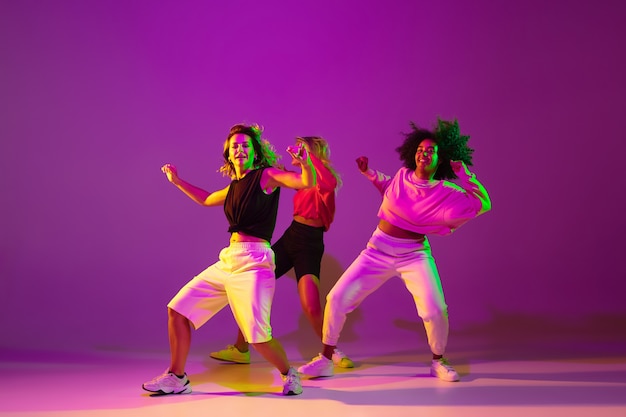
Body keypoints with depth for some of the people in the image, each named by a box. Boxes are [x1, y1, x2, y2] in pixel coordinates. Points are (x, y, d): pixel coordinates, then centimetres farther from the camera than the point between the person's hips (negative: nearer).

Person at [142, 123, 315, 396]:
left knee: (258, 337, -17)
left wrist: (305, 163, -35)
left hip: (253, 261, -8)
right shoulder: (234, 186, 17)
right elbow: (206, 200, 37)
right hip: (227, 260, 8)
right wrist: (177, 182, 34)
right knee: (177, 310, 8)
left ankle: (289, 374, 13)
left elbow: (308, 182, -15)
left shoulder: (266, 175, -2)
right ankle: (176, 378, 21)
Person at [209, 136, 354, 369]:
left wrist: (309, 153, -31)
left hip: (309, 245, -8)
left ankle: (332, 352, 2)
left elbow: (329, 182, -36)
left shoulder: (323, 181, -11)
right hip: (290, 238, 8)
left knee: (311, 307, -24)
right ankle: (240, 350, 18)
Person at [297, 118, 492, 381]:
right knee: (337, 298, -5)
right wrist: (369, 173, 10)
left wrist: (465, 176, -20)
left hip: (414, 255, -2)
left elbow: (484, 204, -11)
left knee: (435, 310, -19)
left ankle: (438, 362, 12)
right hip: (378, 250, 3)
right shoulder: (402, 176, 0)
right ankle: (324, 361, 12)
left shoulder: (447, 193, -9)